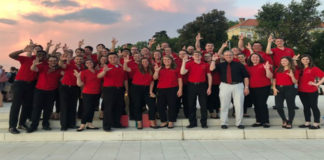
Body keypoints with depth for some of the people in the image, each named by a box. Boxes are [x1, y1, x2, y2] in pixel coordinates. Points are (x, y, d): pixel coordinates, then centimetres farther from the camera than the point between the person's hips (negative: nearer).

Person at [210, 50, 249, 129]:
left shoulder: (239, 65, 8)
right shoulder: (221, 65, 9)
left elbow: (246, 76, 8)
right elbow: (211, 69, -7)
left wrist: (246, 87, 1)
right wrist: (213, 60, -5)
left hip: (238, 85, 0)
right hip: (225, 86, 0)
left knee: (239, 105, 1)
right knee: (224, 106, 3)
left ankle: (239, 123, 14)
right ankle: (223, 123, 13)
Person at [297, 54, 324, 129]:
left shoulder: (314, 68, -5)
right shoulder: (300, 69, 9)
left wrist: (317, 84, -13)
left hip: (312, 91, -5)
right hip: (301, 91, 5)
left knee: (314, 107, 1)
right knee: (306, 107, 13)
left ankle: (316, 124, 7)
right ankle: (307, 123, 21)